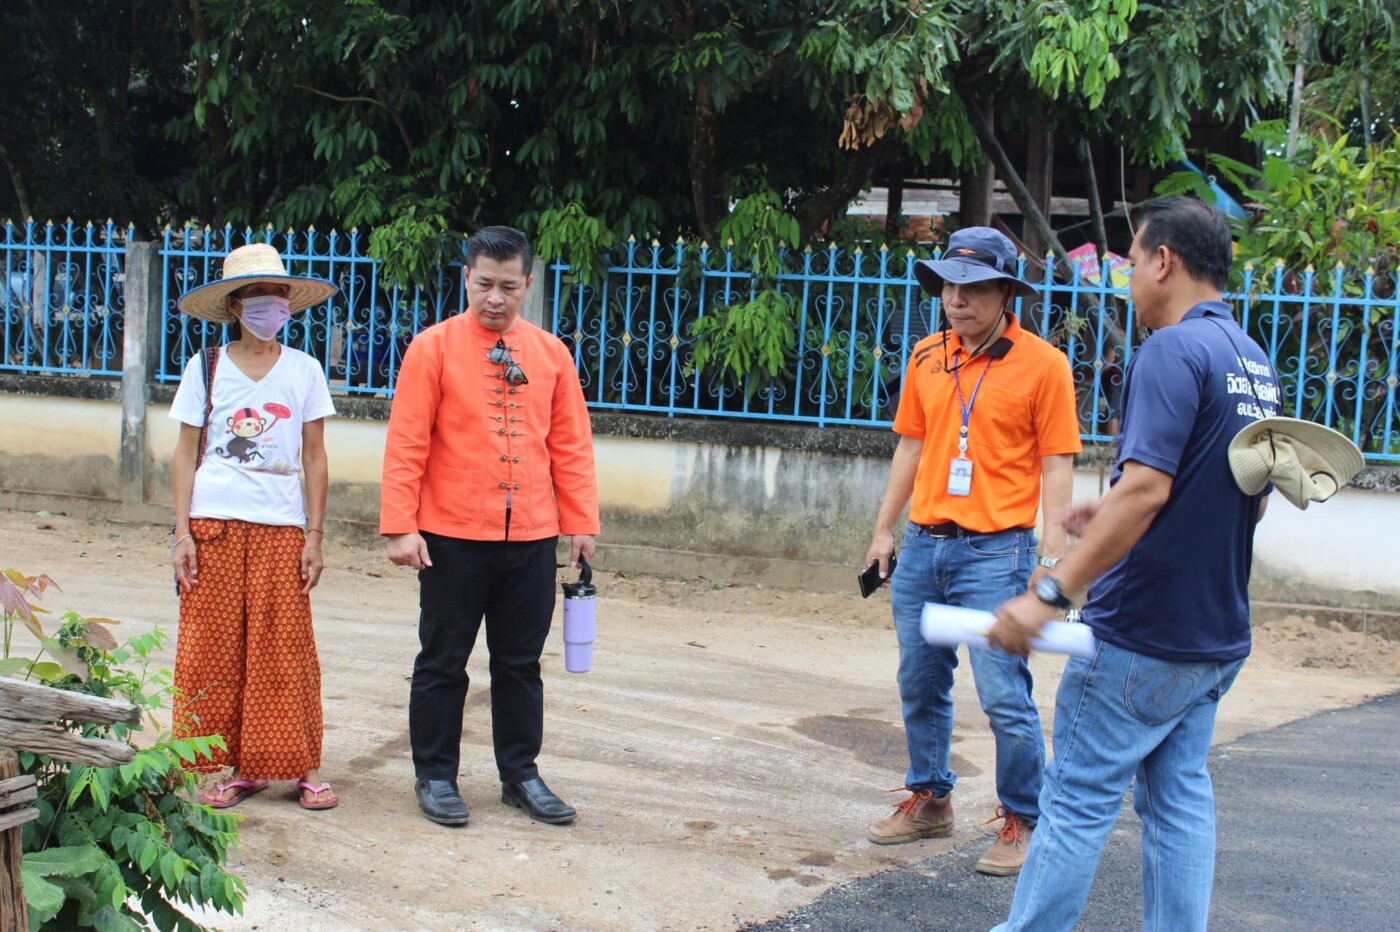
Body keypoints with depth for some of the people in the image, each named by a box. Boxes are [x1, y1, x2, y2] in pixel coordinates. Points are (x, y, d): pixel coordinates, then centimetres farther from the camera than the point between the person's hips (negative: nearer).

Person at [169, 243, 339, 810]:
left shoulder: (304, 371, 7)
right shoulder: (206, 368, 6)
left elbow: (315, 459, 8)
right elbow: (185, 455, 6)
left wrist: (314, 536, 2)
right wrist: (182, 531, -2)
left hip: (282, 529, 0)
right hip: (214, 526, 0)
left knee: (287, 650, -2)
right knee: (214, 650, 0)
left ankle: (303, 767, 7)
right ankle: (233, 766, 11)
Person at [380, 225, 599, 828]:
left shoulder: (552, 354, 7)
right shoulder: (433, 348, -3)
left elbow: (571, 444, 10)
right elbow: (406, 443, -6)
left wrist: (580, 521, 5)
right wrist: (400, 525, -11)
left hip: (532, 538, 3)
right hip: (452, 537, -3)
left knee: (521, 663, 12)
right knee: (442, 662, 7)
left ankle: (520, 775, 24)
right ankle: (435, 777, 20)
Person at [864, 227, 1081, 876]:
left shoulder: (1042, 364, -5)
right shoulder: (926, 357, 10)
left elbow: (1057, 462, -6)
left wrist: (1052, 553, -12)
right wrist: (884, 531, 16)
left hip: (995, 552, -6)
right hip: (922, 547, 6)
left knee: (1003, 696, -6)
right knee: (920, 685, 14)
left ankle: (1020, 822, 10)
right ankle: (929, 799, 30)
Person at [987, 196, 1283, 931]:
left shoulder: (1173, 350, -16)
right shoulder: (1254, 364, 12)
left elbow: (1145, 488, -26)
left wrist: (1051, 593, -27)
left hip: (1140, 637, -8)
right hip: (1217, 636, 9)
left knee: (1078, 798, -1)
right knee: (1180, 796, 13)